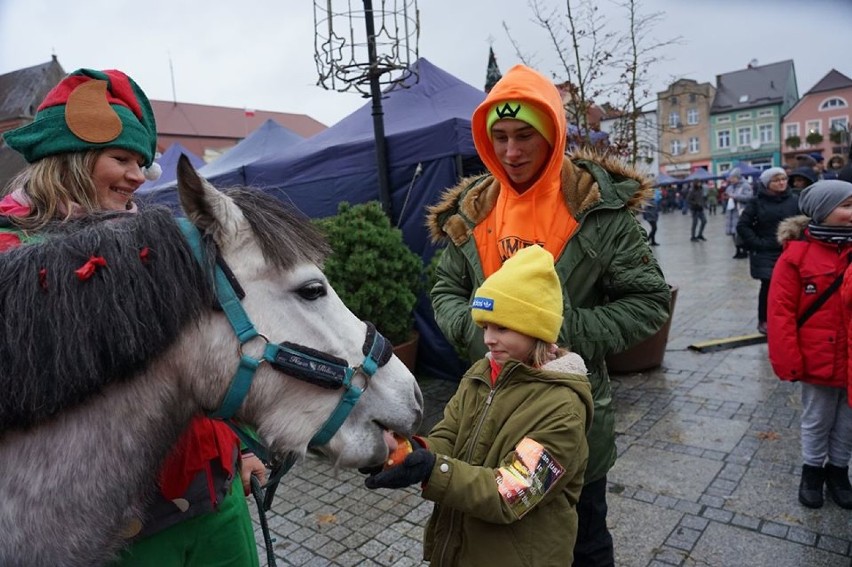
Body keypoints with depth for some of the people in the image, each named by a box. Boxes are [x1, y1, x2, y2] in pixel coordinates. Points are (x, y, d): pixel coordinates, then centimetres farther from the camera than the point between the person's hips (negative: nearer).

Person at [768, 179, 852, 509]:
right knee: (817, 421, 15)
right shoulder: (797, 254, -14)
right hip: (819, 360, -4)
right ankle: (812, 470, 34)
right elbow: (781, 311, -14)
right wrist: (788, 361, -16)